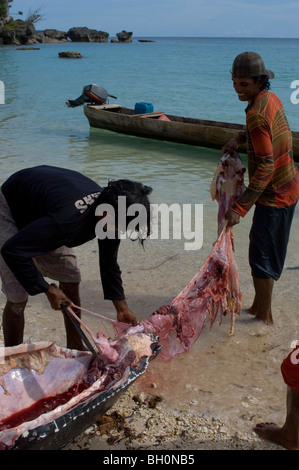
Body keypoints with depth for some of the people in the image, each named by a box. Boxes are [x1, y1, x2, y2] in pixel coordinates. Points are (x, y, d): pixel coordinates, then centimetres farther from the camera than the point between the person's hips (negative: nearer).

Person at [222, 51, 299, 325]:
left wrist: (241, 207, -29)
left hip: (275, 194, -10)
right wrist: (239, 139, 9)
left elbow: (265, 168, -29)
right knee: (261, 248, 20)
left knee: (262, 255, 1)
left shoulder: (257, 114, -26)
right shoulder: (271, 98, 4)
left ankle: (264, 317, 16)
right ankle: (258, 307, 34)